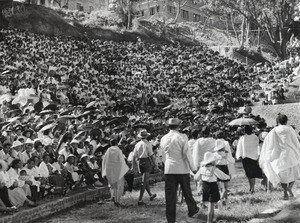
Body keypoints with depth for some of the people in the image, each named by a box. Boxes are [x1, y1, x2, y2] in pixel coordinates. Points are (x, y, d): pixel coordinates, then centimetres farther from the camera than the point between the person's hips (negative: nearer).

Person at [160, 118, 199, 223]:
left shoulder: (164, 139, 4)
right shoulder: (182, 137, -8)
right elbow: (186, 154, -11)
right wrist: (192, 168, -4)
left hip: (169, 170, 3)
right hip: (182, 169, -2)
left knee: (170, 194, 4)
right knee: (187, 191, 14)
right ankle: (192, 210, 31)